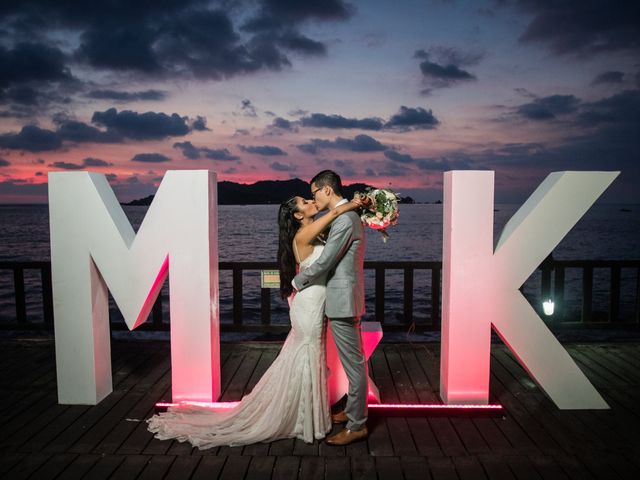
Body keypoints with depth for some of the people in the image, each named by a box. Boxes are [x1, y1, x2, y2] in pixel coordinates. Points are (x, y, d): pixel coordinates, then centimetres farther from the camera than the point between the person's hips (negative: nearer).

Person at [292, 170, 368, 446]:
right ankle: (353, 411, 33)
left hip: (343, 301, -11)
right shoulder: (348, 216, 14)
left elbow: (324, 262, -19)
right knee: (353, 361, 19)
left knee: (353, 363, -1)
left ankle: (357, 426, 9)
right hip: (345, 299, 11)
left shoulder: (344, 220, -19)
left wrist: (297, 282, -4)